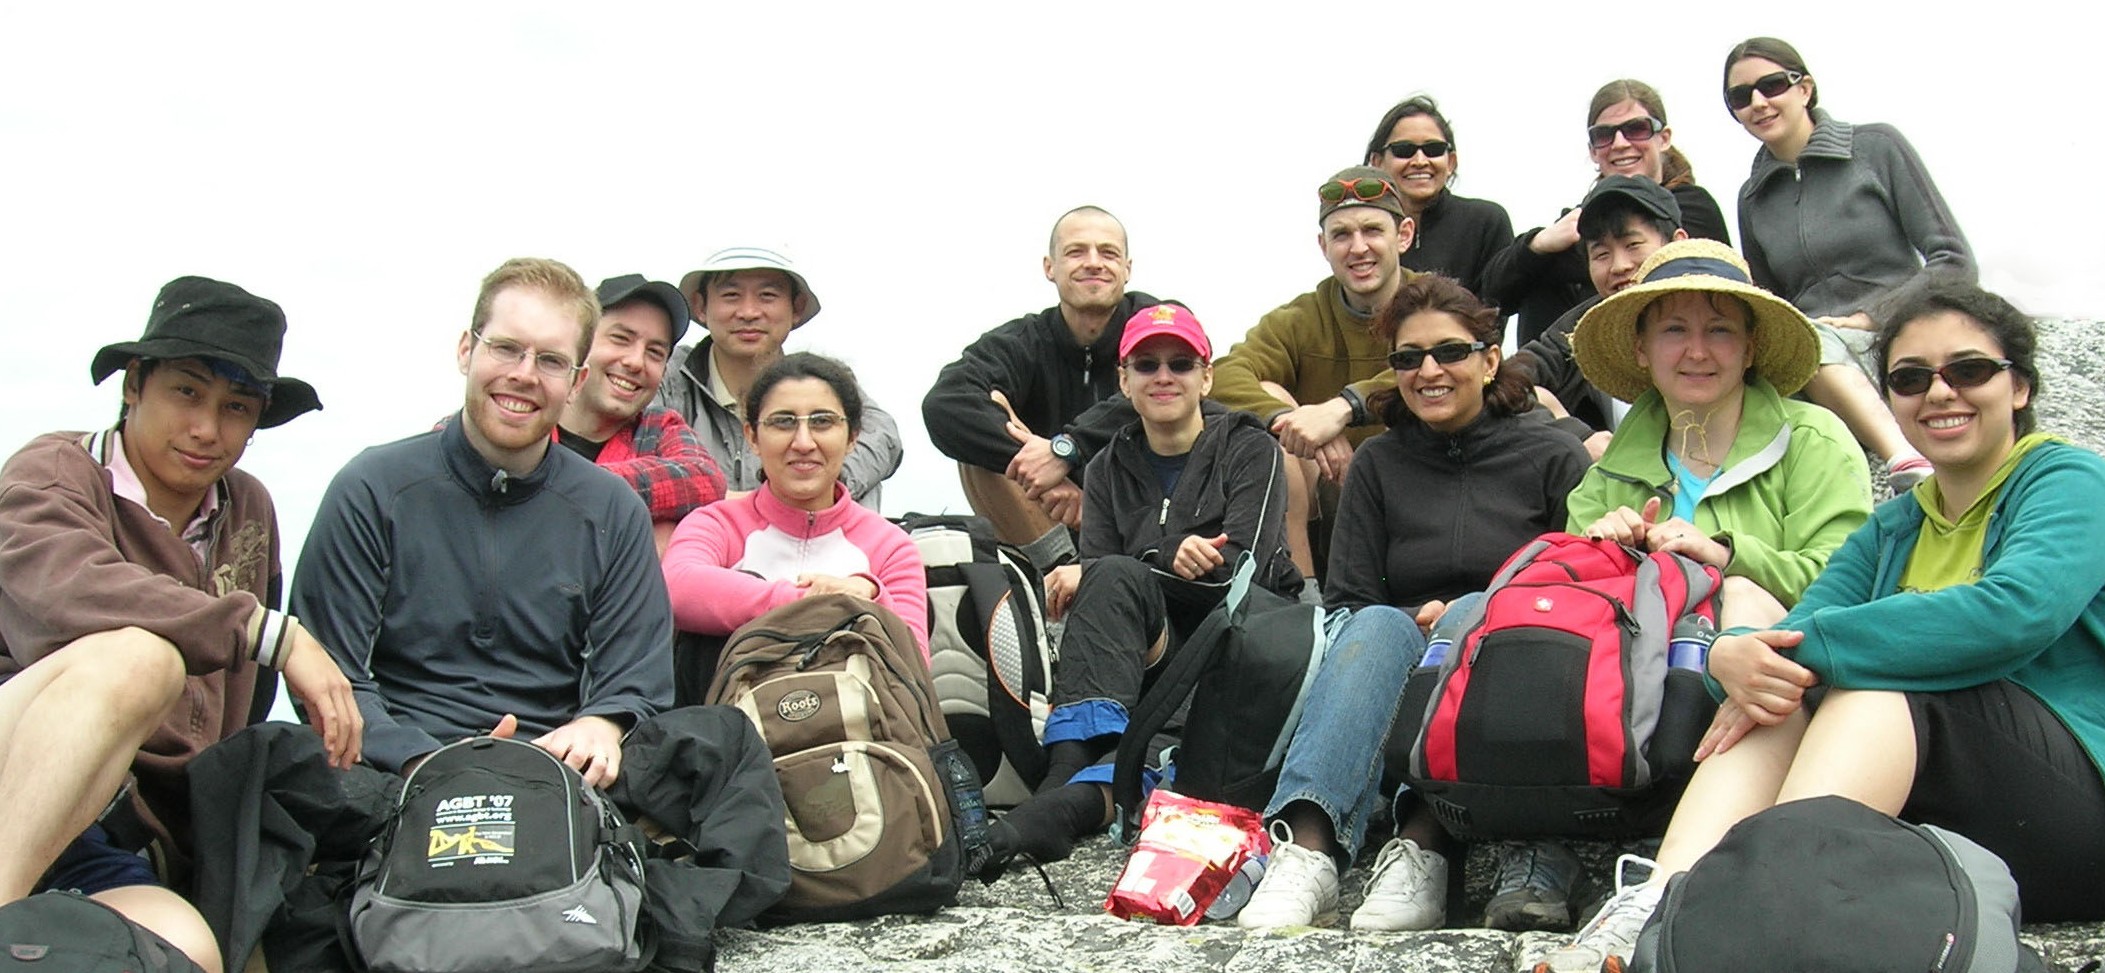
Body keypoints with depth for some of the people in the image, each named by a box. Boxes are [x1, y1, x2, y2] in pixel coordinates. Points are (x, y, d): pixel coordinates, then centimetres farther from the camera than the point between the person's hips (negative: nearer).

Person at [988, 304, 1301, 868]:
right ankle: (1073, 767, -45)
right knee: (1114, 577, -29)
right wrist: (1172, 563, -23)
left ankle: (1086, 792, -55)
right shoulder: (1110, 469, 14)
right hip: (1156, 648, 3)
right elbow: (1105, 574, 2)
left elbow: (1245, 572, -10)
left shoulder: (1249, 450, 3)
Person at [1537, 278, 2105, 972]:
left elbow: (2017, 609, -24)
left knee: (1877, 678, -28)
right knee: (1779, 694, -16)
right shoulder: (1893, 530, 19)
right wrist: (1733, 655, -22)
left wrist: (1809, 649, -25)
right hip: (1937, 831, 5)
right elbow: (1800, 628, 2)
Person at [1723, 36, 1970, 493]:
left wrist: (1872, 317, -11)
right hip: (1820, 374, 3)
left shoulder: (1877, 147, 5)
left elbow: (1954, 259, 0)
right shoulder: (1754, 198, 17)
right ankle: (1909, 463, -53)